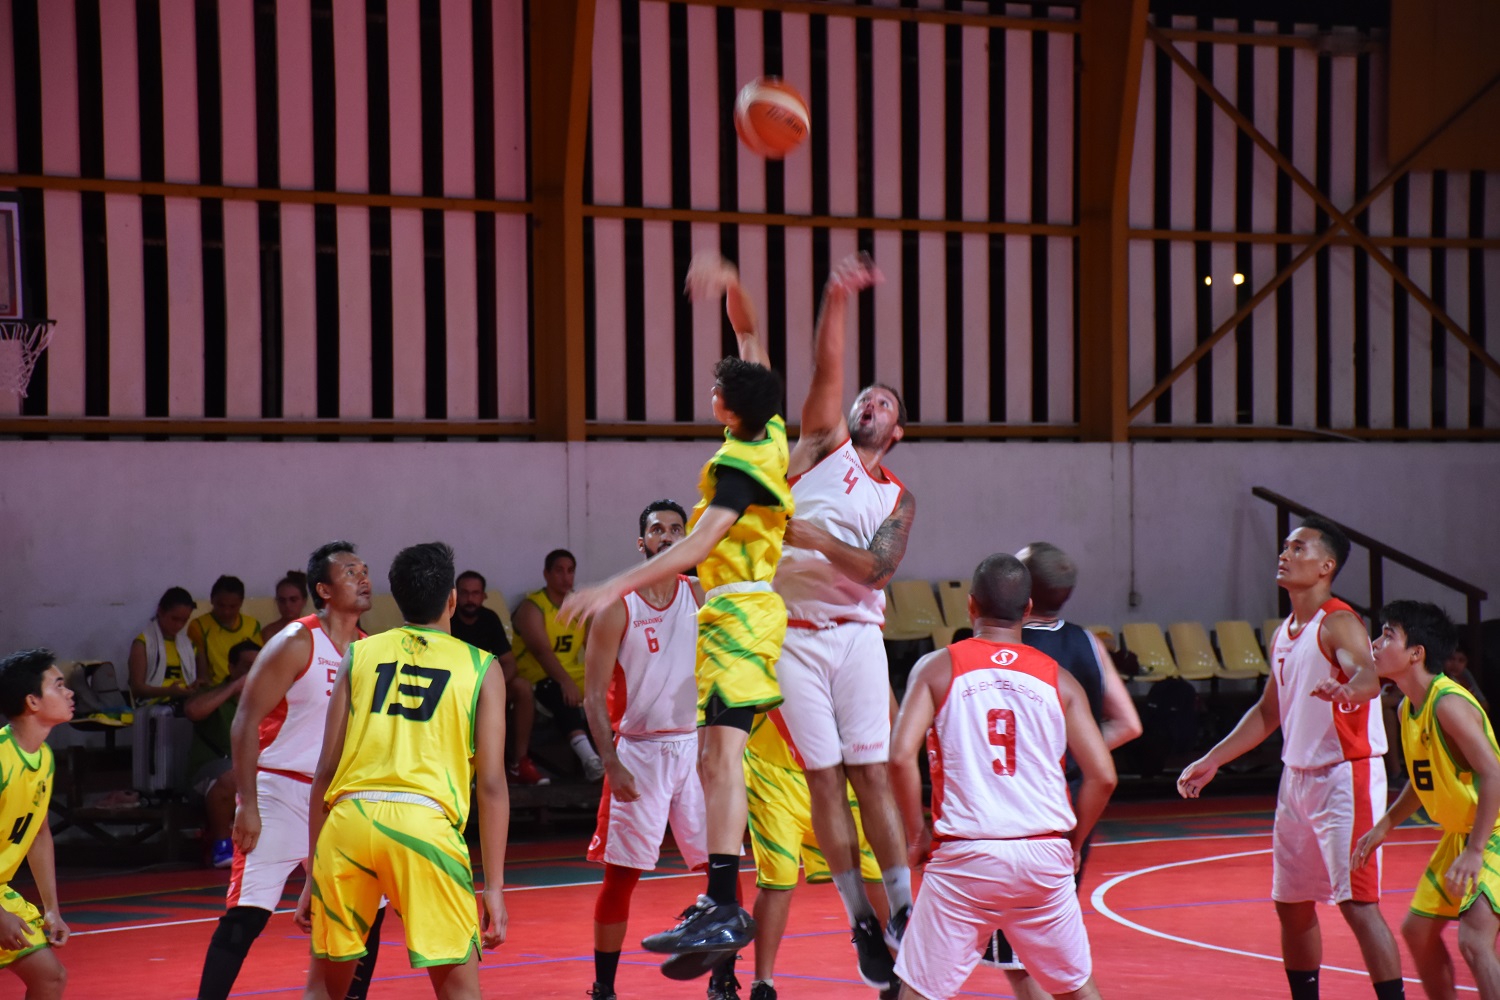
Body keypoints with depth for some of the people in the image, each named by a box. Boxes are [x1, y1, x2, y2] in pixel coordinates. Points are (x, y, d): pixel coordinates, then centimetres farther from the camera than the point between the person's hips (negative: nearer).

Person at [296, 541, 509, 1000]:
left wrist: (312, 876, 18)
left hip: (348, 818, 3)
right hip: (423, 822, -2)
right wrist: (493, 887, 6)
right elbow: (491, 784, 5)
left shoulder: (359, 654, 17)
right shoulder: (480, 668, 12)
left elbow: (326, 770, 13)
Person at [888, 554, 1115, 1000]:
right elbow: (1102, 776, 2)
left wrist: (916, 831, 3)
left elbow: (901, 756, -11)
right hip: (1045, 857, 2)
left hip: (965, 857, -2)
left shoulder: (937, 667, 1)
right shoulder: (1058, 679, 7)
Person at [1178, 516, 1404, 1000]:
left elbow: (1367, 676, -33)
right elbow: (1268, 711, 22)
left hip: (1346, 778, -9)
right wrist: (1212, 760, 19)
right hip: (1298, 778, 9)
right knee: (1291, 904, 13)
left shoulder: (1338, 623, -13)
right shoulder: (1284, 633, 12)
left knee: (1358, 903, -13)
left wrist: (1348, 689, -56)